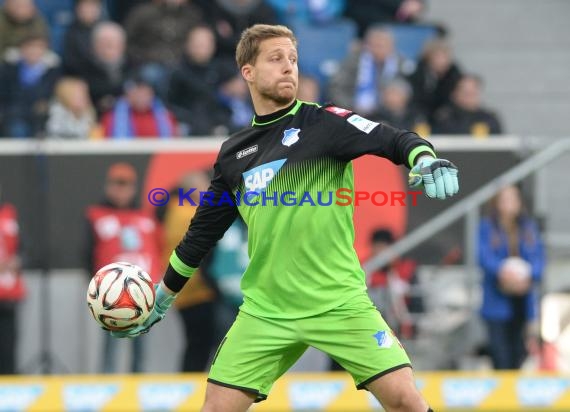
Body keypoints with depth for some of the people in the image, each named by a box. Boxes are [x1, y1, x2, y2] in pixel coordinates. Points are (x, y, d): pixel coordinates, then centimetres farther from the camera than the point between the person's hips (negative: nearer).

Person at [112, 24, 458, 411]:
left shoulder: (323, 122, -1)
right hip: (265, 310, 3)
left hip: (339, 302, -3)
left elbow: (393, 140, -14)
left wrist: (426, 160, -36)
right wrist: (162, 298, 25)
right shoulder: (234, 152, 11)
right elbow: (203, 232, 21)